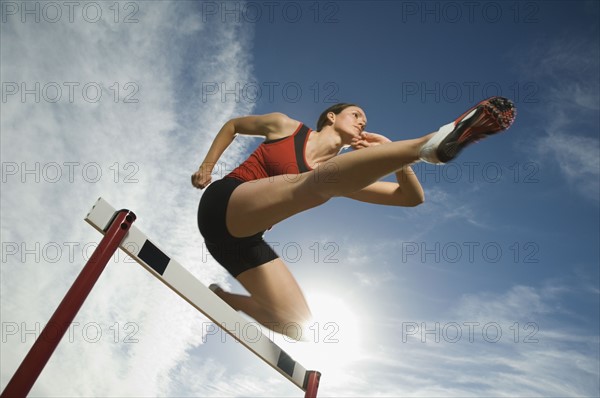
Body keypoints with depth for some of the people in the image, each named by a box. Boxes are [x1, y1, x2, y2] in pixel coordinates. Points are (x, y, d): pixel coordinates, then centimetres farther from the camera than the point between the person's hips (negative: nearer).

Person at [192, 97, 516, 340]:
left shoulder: (338, 178, 10)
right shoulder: (285, 126, 6)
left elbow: (412, 197, 6)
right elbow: (233, 125, 21)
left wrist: (391, 152, -9)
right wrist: (206, 165, 10)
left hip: (244, 240, 6)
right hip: (223, 203, -5)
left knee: (298, 327, -4)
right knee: (317, 181, -32)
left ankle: (220, 298, 15)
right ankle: (433, 143, -48)